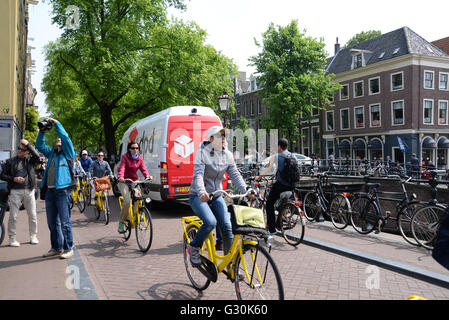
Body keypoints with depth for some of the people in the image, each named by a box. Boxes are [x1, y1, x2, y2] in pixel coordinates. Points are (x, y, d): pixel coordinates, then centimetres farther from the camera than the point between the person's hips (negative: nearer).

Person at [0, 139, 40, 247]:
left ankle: (33, 236, 19)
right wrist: (13, 179, -10)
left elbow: (37, 156, -14)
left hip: (29, 191, 1)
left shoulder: (30, 160, 8)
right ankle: (12, 238, 12)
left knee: (33, 215, 5)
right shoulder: (11, 161, 5)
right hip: (15, 191, -1)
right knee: (13, 216, 0)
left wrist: (28, 144, -12)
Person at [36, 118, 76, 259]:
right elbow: (39, 145, 15)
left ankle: (68, 248, 4)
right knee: (52, 222, 11)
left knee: (64, 222, -4)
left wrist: (56, 123, -4)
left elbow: (65, 137, -8)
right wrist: (42, 131, 4)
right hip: (50, 191, 6)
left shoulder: (67, 152, 4)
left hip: (62, 191, -6)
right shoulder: (51, 152, 20)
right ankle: (56, 248, 21)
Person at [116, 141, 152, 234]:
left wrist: (147, 176, -24)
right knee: (127, 201, -21)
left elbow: (143, 168, -3)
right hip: (124, 182, -4)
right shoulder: (125, 157, -7)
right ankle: (121, 223, -7)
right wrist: (120, 177, -41)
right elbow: (121, 168, -21)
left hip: (134, 181, 4)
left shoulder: (140, 158, 6)